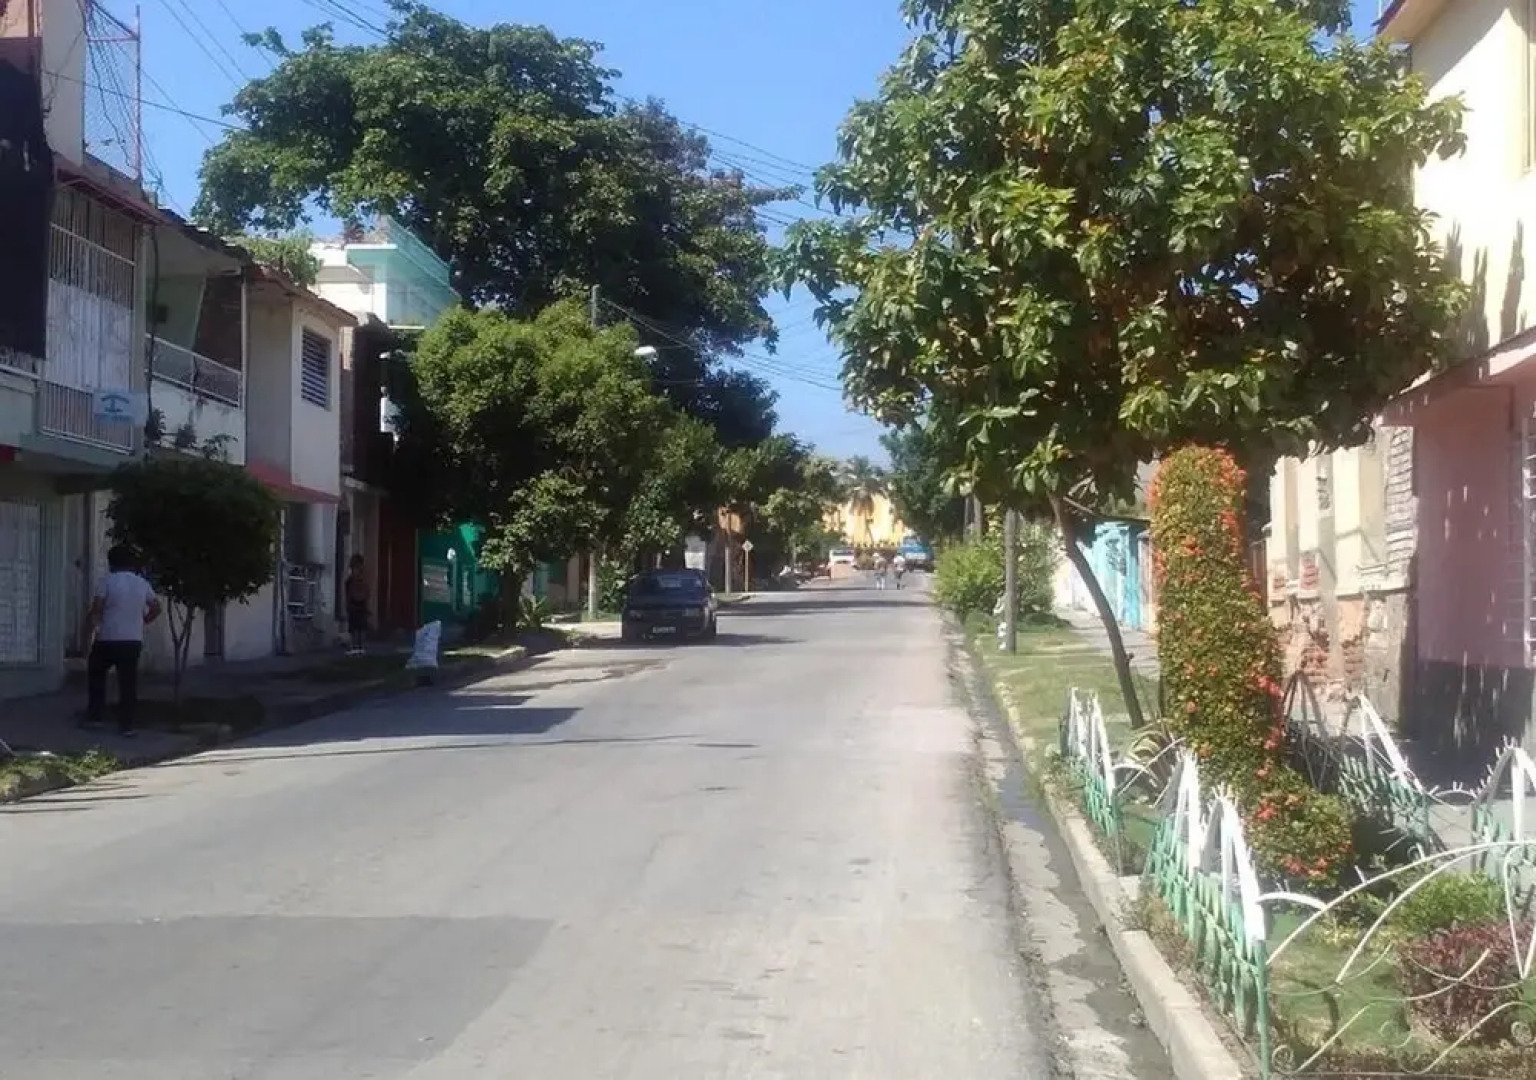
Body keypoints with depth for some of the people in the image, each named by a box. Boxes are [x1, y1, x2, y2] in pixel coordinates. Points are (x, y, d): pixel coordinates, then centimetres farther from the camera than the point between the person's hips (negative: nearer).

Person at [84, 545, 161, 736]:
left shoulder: (108, 581, -6)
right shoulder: (142, 584, 7)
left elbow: (96, 609, -12)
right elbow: (156, 609, 12)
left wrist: (91, 625, 5)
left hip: (108, 640, -3)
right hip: (134, 640, 3)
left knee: (96, 674, 18)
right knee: (128, 683, 4)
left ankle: (94, 715, 16)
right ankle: (127, 724, 1)